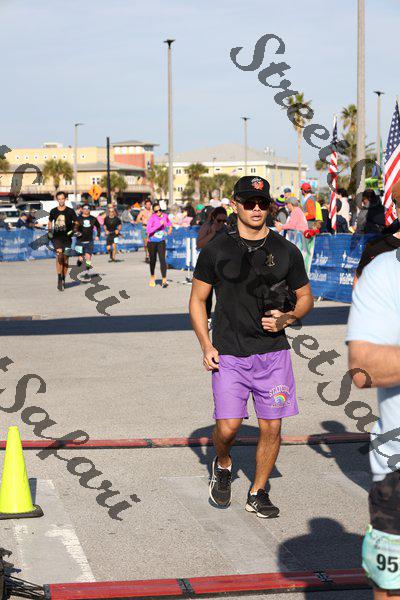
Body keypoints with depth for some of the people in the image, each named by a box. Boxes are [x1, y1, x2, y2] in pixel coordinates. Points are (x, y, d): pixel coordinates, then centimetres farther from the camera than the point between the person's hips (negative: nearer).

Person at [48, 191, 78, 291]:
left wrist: (73, 230, -9)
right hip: (56, 236, 0)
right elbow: (50, 222, 22)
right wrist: (49, 231, 7)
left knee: (65, 259, 3)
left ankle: (63, 279, 19)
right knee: (59, 254, -24)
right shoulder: (53, 211, 6)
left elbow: (76, 223, 8)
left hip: (66, 237, 0)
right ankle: (59, 278, -22)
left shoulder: (70, 211, 1)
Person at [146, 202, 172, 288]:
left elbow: (168, 222, 25)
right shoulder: (152, 218, -15)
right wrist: (159, 225, -28)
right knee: (153, 260, 13)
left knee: (162, 260, -11)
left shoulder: (165, 216, -1)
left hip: (161, 242, 2)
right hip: (152, 242, -2)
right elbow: (148, 230, -27)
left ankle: (164, 281, -14)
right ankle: (152, 277, 37)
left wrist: (170, 227, 6)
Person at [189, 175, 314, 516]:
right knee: (228, 427, -10)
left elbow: (306, 298, 15)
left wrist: (288, 318, -7)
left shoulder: (286, 251, 5)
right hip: (229, 355, -2)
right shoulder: (216, 251, 1)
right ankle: (223, 464, 24)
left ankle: (258, 494, 20)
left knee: (271, 427, 2)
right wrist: (206, 346, -2)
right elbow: (197, 299, 8)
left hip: (273, 352, 2)